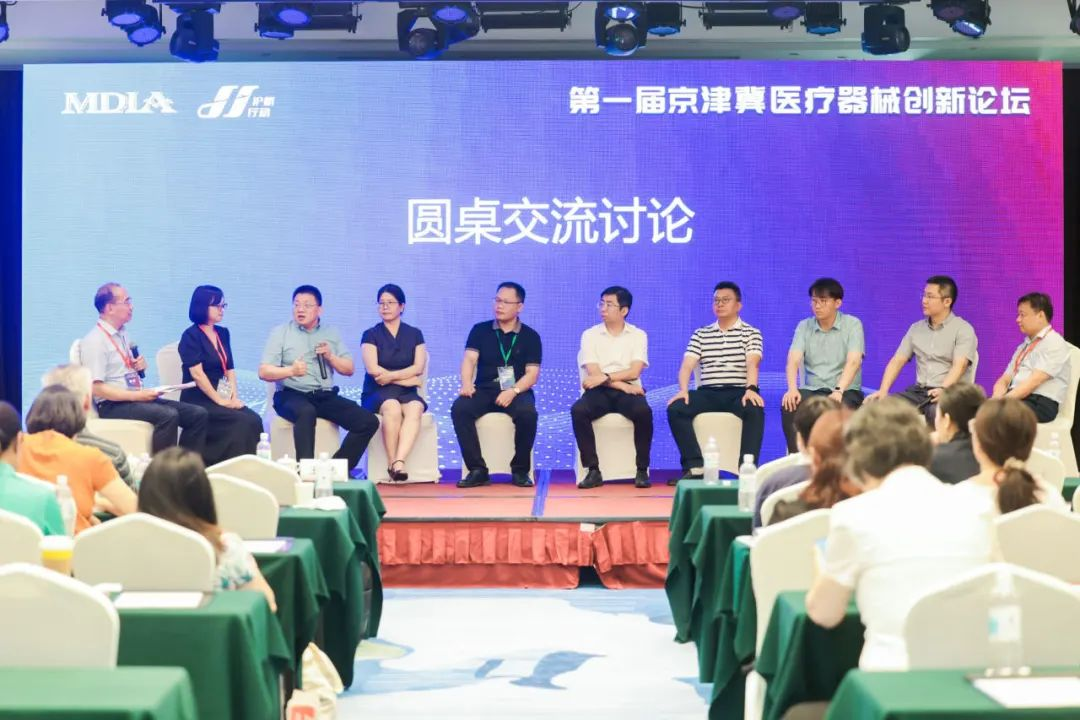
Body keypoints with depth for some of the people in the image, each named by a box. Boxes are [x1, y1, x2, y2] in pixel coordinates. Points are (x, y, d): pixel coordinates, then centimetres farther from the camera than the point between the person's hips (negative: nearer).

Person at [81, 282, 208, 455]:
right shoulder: (94, 341, -10)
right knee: (168, 415, -33)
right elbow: (96, 388, -18)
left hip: (138, 398, 9)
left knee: (199, 414, -7)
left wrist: (141, 367, 8)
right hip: (112, 406, -9)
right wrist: (137, 396, -21)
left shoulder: (123, 335, 17)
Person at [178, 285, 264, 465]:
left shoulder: (222, 333, 17)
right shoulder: (191, 336, -5)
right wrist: (220, 400, -15)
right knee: (243, 421, -28)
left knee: (254, 419, -22)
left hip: (222, 397, 6)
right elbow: (197, 374, -14)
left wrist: (234, 397, -1)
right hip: (198, 401, -6)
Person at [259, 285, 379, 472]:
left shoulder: (331, 334, 18)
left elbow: (349, 369, 17)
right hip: (292, 395, -4)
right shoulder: (281, 333, 7)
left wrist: (330, 356, -3)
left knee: (369, 422, -16)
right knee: (306, 412, -40)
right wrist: (291, 370, -21)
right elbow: (264, 372, -2)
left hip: (326, 396, 4)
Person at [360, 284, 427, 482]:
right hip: (377, 393, -1)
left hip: (407, 392, 1)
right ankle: (392, 463, -35)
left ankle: (398, 462, -49)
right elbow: (373, 369, -6)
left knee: (415, 408, -35)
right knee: (392, 407, -37)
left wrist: (391, 376, -11)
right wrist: (407, 378, -7)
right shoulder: (371, 335, 8)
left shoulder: (414, 334, 14)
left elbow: (419, 367, 2)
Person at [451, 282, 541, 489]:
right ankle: (477, 470, -24)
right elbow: (469, 359, -2)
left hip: (517, 392, -1)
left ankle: (520, 470, -16)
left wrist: (513, 391, -21)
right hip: (484, 390, 2)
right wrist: (466, 384, -23)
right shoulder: (480, 330, 11)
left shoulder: (530, 336, 7)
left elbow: (532, 373, -1)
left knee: (528, 413, -35)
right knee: (459, 409, -29)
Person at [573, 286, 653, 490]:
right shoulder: (590, 335, 7)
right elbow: (594, 373, -4)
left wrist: (606, 377, -18)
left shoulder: (638, 335, 7)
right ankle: (593, 471, -25)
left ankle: (642, 470, -21)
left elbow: (634, 372, -6)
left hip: (628, 390, 0)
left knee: (643, 411, -34)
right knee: (578, 410, -32)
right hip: (599, 391, 0)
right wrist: (622, 385, -14)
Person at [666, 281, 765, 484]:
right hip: (708, 392, 3)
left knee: (755, 409, -36)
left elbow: (752, 364, -8)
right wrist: (683, 390, -16)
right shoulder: (700, 335, 17)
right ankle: (695, 467, -25)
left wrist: (751, 388, -28)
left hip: (739, 392, -2)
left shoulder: (751, 333, 9)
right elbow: (687, 366, 5)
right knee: (675, 408, -25)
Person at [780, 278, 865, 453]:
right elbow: (793, 360, -5)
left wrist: (839, 391, -33)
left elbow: (853, 361, -15)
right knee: (789, 406, -28)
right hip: (812, 390, 3)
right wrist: (792, 389, -26)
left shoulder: (852, 324, -2)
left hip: (846, 391, -3)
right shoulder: (804, 327, 8)